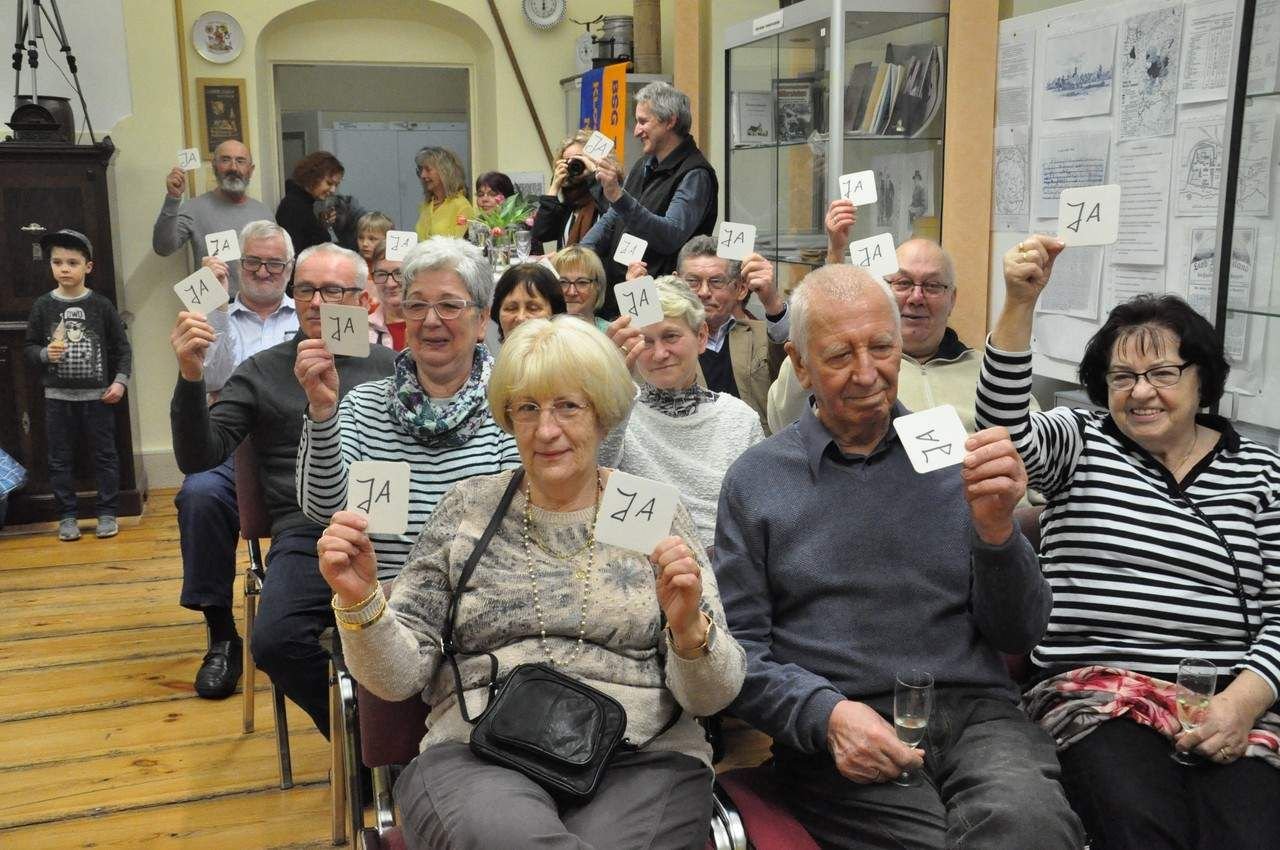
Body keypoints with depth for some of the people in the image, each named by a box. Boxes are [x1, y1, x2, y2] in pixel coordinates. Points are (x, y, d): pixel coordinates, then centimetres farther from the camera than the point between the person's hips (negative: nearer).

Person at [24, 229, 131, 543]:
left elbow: (122, 347, 2)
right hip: (58, 397, 1)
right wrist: (45, 354, -14)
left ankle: (106, 513, 16)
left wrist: (120, 381, -6)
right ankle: (67, 516, 17)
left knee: (105, 455, 5)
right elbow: (29, 348, 6)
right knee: (60, 459, 7)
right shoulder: (42, 306, -1)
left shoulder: (101, 305, -4)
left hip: (97, 395, -1)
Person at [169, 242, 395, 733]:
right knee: (277, 641, -30)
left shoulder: (387, 366, 17)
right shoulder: (261, 373, 14)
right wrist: (190, 378, -10)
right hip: (307, 531, 0)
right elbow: (198, 458, 4)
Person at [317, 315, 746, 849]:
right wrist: (361, 601, -15)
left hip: (639, 759, 1)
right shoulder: (468, 507, 7)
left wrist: (689, 627, -19)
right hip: (477, 756, 0)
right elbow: (398, 677, 4)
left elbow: (708, 697, 2)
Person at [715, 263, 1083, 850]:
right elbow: (738, 647, 4)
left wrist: (995, 529, -10)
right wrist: (828, 714, -13)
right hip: (832, 737, -1)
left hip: (974, 714, 2)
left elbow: (1019, 636, 8)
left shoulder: (954, 457, 9)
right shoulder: (754, 481, 7)